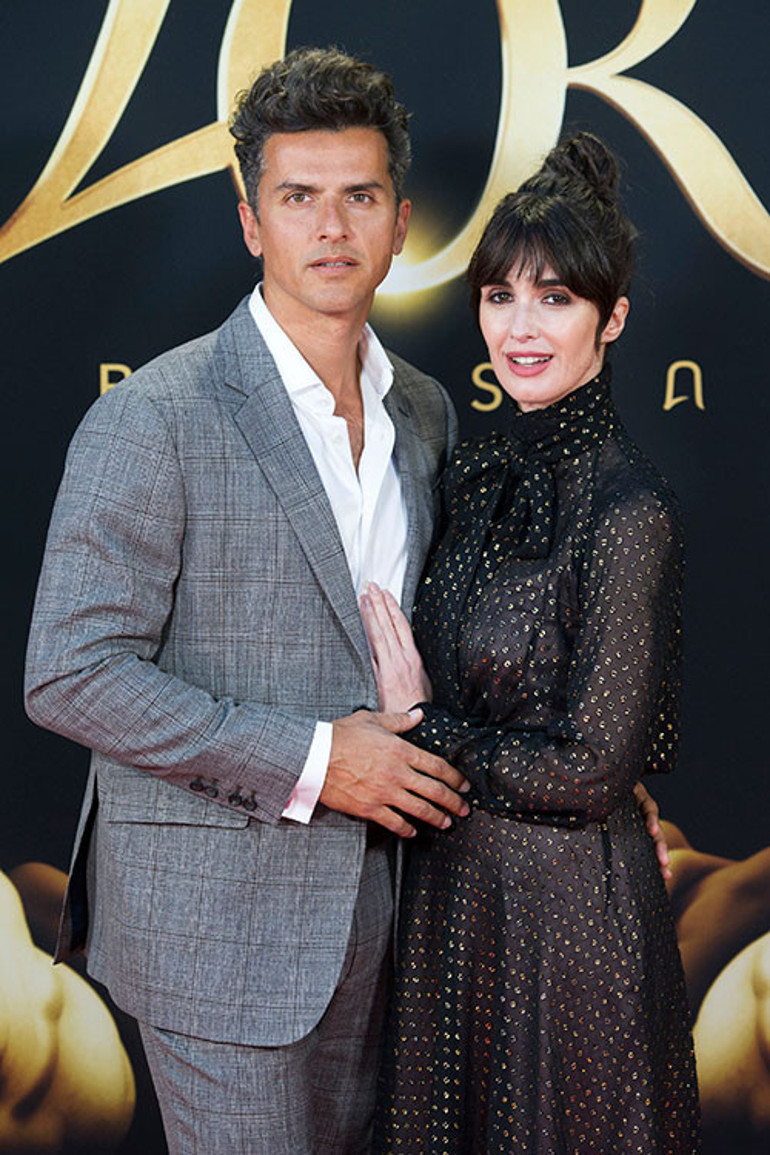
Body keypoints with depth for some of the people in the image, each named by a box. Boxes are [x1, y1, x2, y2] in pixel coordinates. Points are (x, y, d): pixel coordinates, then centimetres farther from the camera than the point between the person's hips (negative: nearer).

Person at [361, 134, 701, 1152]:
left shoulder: (629, 511, -21)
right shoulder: (482, 474, 2)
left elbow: (593, 770, -21)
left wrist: (421, 726, -13)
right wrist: (412, 715, -2)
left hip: (567, 902, -7)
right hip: (456, 878, 7)